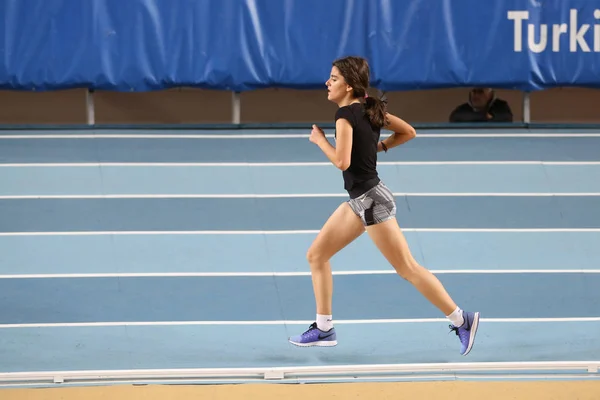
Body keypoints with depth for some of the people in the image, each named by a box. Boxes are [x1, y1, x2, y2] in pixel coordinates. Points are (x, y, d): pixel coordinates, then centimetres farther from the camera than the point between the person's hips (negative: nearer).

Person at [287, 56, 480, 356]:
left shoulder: (346, 114, -18)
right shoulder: (370, 108, 7)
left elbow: (342, 161, -26)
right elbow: (408, 132, 14)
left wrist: (320, 139, -11)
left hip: (371, 200, -10)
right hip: (359, 200, 10)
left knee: (407, 269, -5)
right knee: (316, 256, 12)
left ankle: (461, 320, 0)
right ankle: (324, 329, 16)